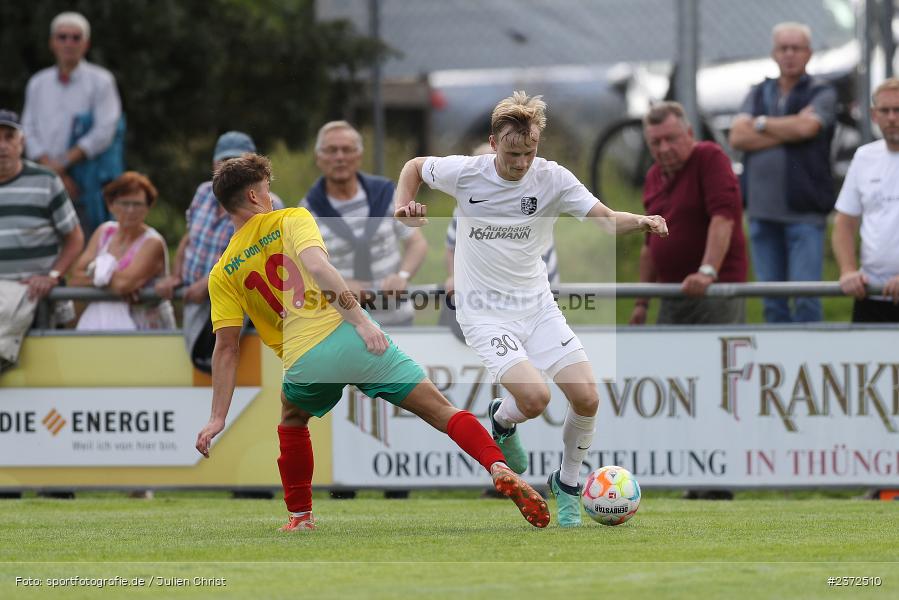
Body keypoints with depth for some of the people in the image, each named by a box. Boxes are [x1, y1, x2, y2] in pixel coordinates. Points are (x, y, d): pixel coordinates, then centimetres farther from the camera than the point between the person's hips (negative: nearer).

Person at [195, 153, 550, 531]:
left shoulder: (222, 274, 12)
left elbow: (226, 348, 6)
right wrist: (360, 319, -19)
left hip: (303, 365, 2)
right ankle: (499, 469, -21)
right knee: (442, 412, 0)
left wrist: (218, 418, 7)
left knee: (292, 421, 36)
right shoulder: (290, 220, 7)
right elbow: (317, 265, -13)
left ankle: (300, 516, 33)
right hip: (349, 338, -2)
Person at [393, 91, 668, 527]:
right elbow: (415, 167, 10)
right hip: (484, 310, -3)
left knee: (586, 398, -9)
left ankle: (567, 483, 18)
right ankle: (502, 419, 16)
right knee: (535, 397, -23)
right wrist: (403, 207, -8)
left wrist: (642, 221, -35)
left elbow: (606, 220, -15)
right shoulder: (465, 173, -11)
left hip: (537, 306, 3)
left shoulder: (553, 179, -9)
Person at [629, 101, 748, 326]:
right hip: (671, 298, 7)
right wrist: (642, 303, 19)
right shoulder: (654, 177, 16)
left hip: (715, 292, -7)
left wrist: (707, 272, -30)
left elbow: (723, 217, -19)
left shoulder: (710, 158, -6)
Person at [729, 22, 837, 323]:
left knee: (805, 297, -11)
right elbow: (737, 137, 0)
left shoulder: (821, 93, 4)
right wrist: (788, 132, -8)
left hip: (804, 211, -4)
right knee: (772, 301, 6)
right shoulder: (759, 93, 16)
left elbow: (806, 127, -15)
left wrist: (761, 123, -1)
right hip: (762, 209, 4)